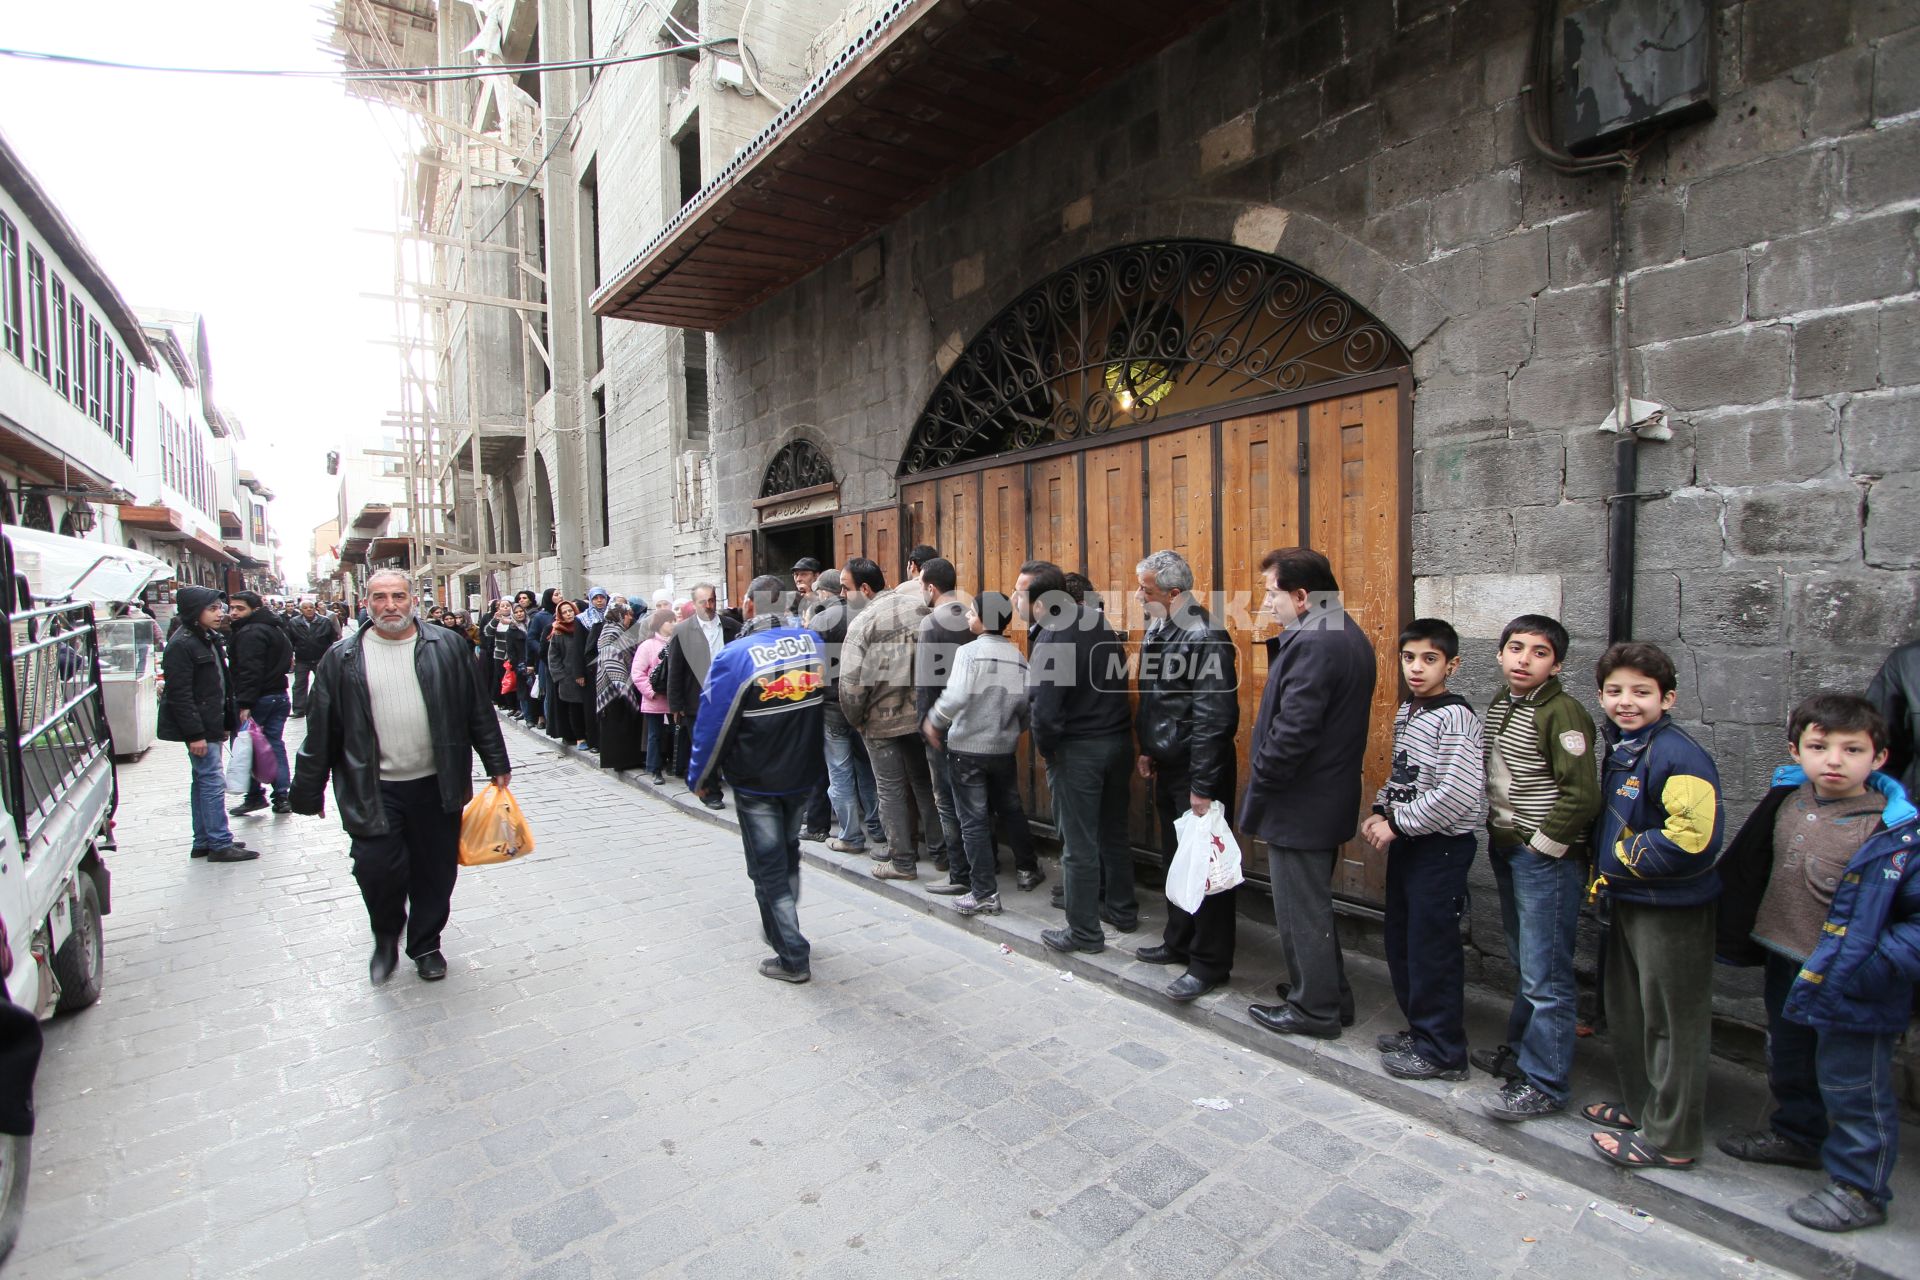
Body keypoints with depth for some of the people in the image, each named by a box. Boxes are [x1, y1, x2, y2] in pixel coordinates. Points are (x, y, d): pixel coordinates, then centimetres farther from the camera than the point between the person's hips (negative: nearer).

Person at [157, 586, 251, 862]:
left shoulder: (210, 638, 13)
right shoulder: (181, 644, -16)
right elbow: (179, 694, -20)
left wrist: (226, 723, 18)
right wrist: (195, 734, -22)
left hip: (211, 724, 10)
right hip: (198, 728, -10)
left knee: (203, 782, 14)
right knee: (213, 782, -7)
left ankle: (203, 841, 23)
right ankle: (220, 845, -2)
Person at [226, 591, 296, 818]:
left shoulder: (249, 633, -16)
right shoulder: (274, 628, 14)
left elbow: (249, 671, -23)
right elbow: (286, 661, 21)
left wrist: (245, 704, -25)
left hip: (258, 699, -9)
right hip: (279, 695, 9)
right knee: (275, 744, 10)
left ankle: (255, 796, 9)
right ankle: (282, 796, 9)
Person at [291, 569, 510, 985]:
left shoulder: (447, 647, 2)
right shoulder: (343, 658, 2)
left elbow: (478, 711, 5)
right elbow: (321, 729, 5)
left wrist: (497, 763, 5)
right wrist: (309, 791, 5)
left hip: (436, 786, 1)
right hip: (373, 791, 0)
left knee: (435, 872, 9)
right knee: (377, 869, -4)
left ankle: (425, 945, 31)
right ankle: (386, 938, 26)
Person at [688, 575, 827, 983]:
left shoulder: (734, 656, -20)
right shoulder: (814, 641, -5)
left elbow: (713, 722, -13)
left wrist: (700, 777, 1)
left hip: (756, 782, -5)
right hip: (803, 775, 5)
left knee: (768, 866, 8)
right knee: (788, 854, 24)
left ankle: (793, 957, 13)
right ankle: (781, 927, 42)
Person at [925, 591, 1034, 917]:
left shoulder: (969, 651, -14)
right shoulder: (1018, 657, 2)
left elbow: (957, 695, -27)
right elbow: (1028, 705, 3)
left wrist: (934, 721, -12)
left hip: (967, 748, -5)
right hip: (1004, 749, 5)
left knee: (974, 821, 3)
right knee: (1011, 809, 23)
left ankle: (985, 893, 6)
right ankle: (1028, 869, 37)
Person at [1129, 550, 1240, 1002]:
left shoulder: (1204, 638, -20)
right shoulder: (1157, 632, 8)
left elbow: (1213, 718, -22)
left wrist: (1203, 786, -21)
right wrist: (1147, 750, 16)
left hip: (1199, 772, -9)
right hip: (1167, 767, 9)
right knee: (1176, 859, 19)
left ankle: (1209, 964, 17)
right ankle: (1179, 942, 35)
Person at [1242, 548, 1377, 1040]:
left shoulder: (1312, 644, -24)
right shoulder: (1346, 634, 10)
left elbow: (1292, 732, -26)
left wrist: (1258, 784, -15)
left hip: (1298, 806, -10)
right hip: (1328, 799, 11)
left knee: (1302, 910, 6)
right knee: (1313, 905, 23)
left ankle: (1314, 1009, 22)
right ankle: (1331, 995, 37)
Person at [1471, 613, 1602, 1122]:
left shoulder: (1562, 712, -16)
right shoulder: (1501, 703, 9)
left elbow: (1582, 794, -21)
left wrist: (1541, 845, -14)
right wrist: (1498, 831, 14)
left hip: (1547, 857, -8)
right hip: (1507, 850, 8)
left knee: (1545, 975, 1)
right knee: (1525, 964, 21)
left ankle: (1543, 1084, 12)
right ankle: (1520, 1052, 34)